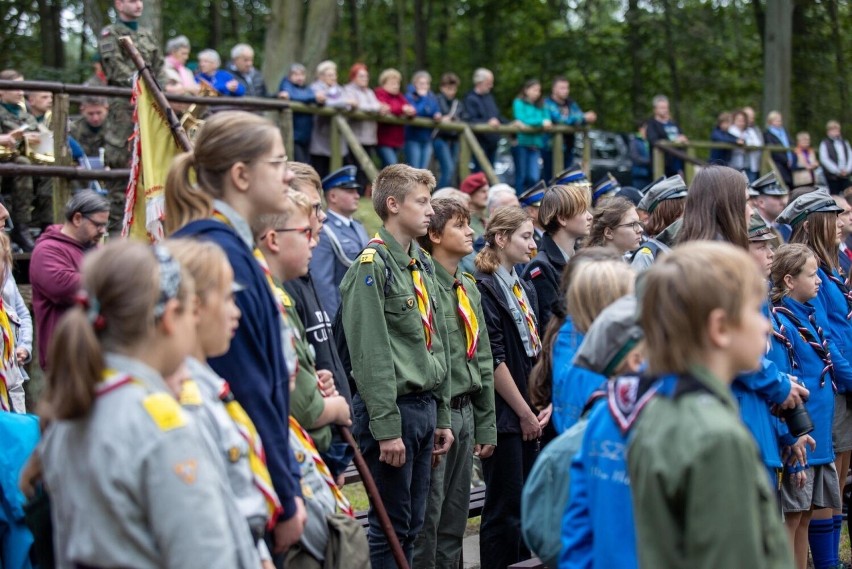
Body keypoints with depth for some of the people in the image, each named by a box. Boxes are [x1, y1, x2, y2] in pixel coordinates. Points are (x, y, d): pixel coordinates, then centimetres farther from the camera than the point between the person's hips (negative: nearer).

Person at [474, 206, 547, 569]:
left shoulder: (524, 289, 15)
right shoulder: (484, 289, -12)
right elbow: (494, 361, -16)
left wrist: (544, 405, 5)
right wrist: (525, 413, -11)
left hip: (529, 416, 8)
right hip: (504, 415, -8)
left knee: (527, 506, 12)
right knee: (505, 508, -3)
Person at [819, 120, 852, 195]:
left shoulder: (845, 142, 16)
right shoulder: (825, 144, 0)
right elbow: (824, 159, -9)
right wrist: (837, 171, -14)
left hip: (845, 175, 4)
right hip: (832, 176, -4)